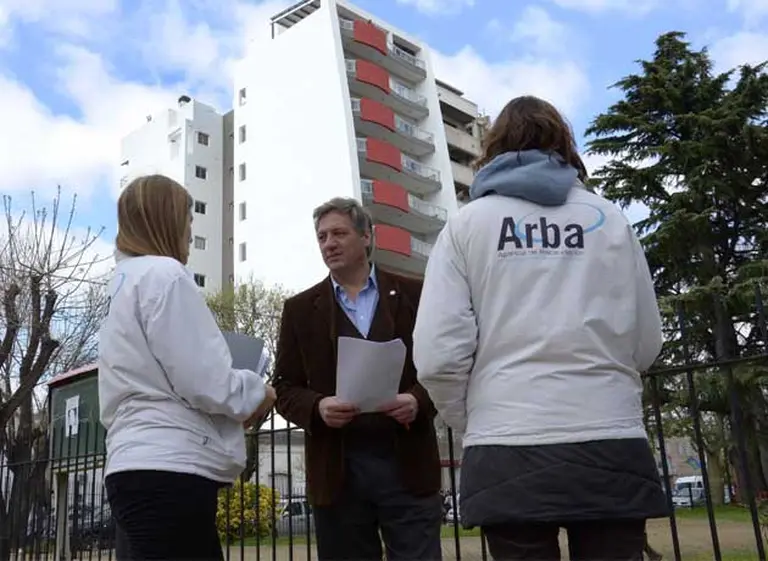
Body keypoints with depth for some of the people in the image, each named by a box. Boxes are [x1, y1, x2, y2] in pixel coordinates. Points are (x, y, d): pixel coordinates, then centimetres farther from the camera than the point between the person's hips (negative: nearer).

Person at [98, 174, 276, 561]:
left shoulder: (124, 282, 20)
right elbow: (204, 382, -17)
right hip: (169, 468, -10)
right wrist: (256, 392, 2)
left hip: (137, 463, 10)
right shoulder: (163, 273, -9)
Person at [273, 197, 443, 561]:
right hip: (337, 469, 1)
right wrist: (317, 407, -12)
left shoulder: (413, 295, 8)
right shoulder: (300, 309, 11)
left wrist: (419, 400, -14)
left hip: (407, 463, -1)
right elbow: (285, 387, 8)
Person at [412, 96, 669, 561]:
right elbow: (648, 344, 11)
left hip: (511, 452, -1)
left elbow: (438, 355, -6)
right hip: (612, 447, 2)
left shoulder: (467, 223, 4)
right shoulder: (609, 218, 8)